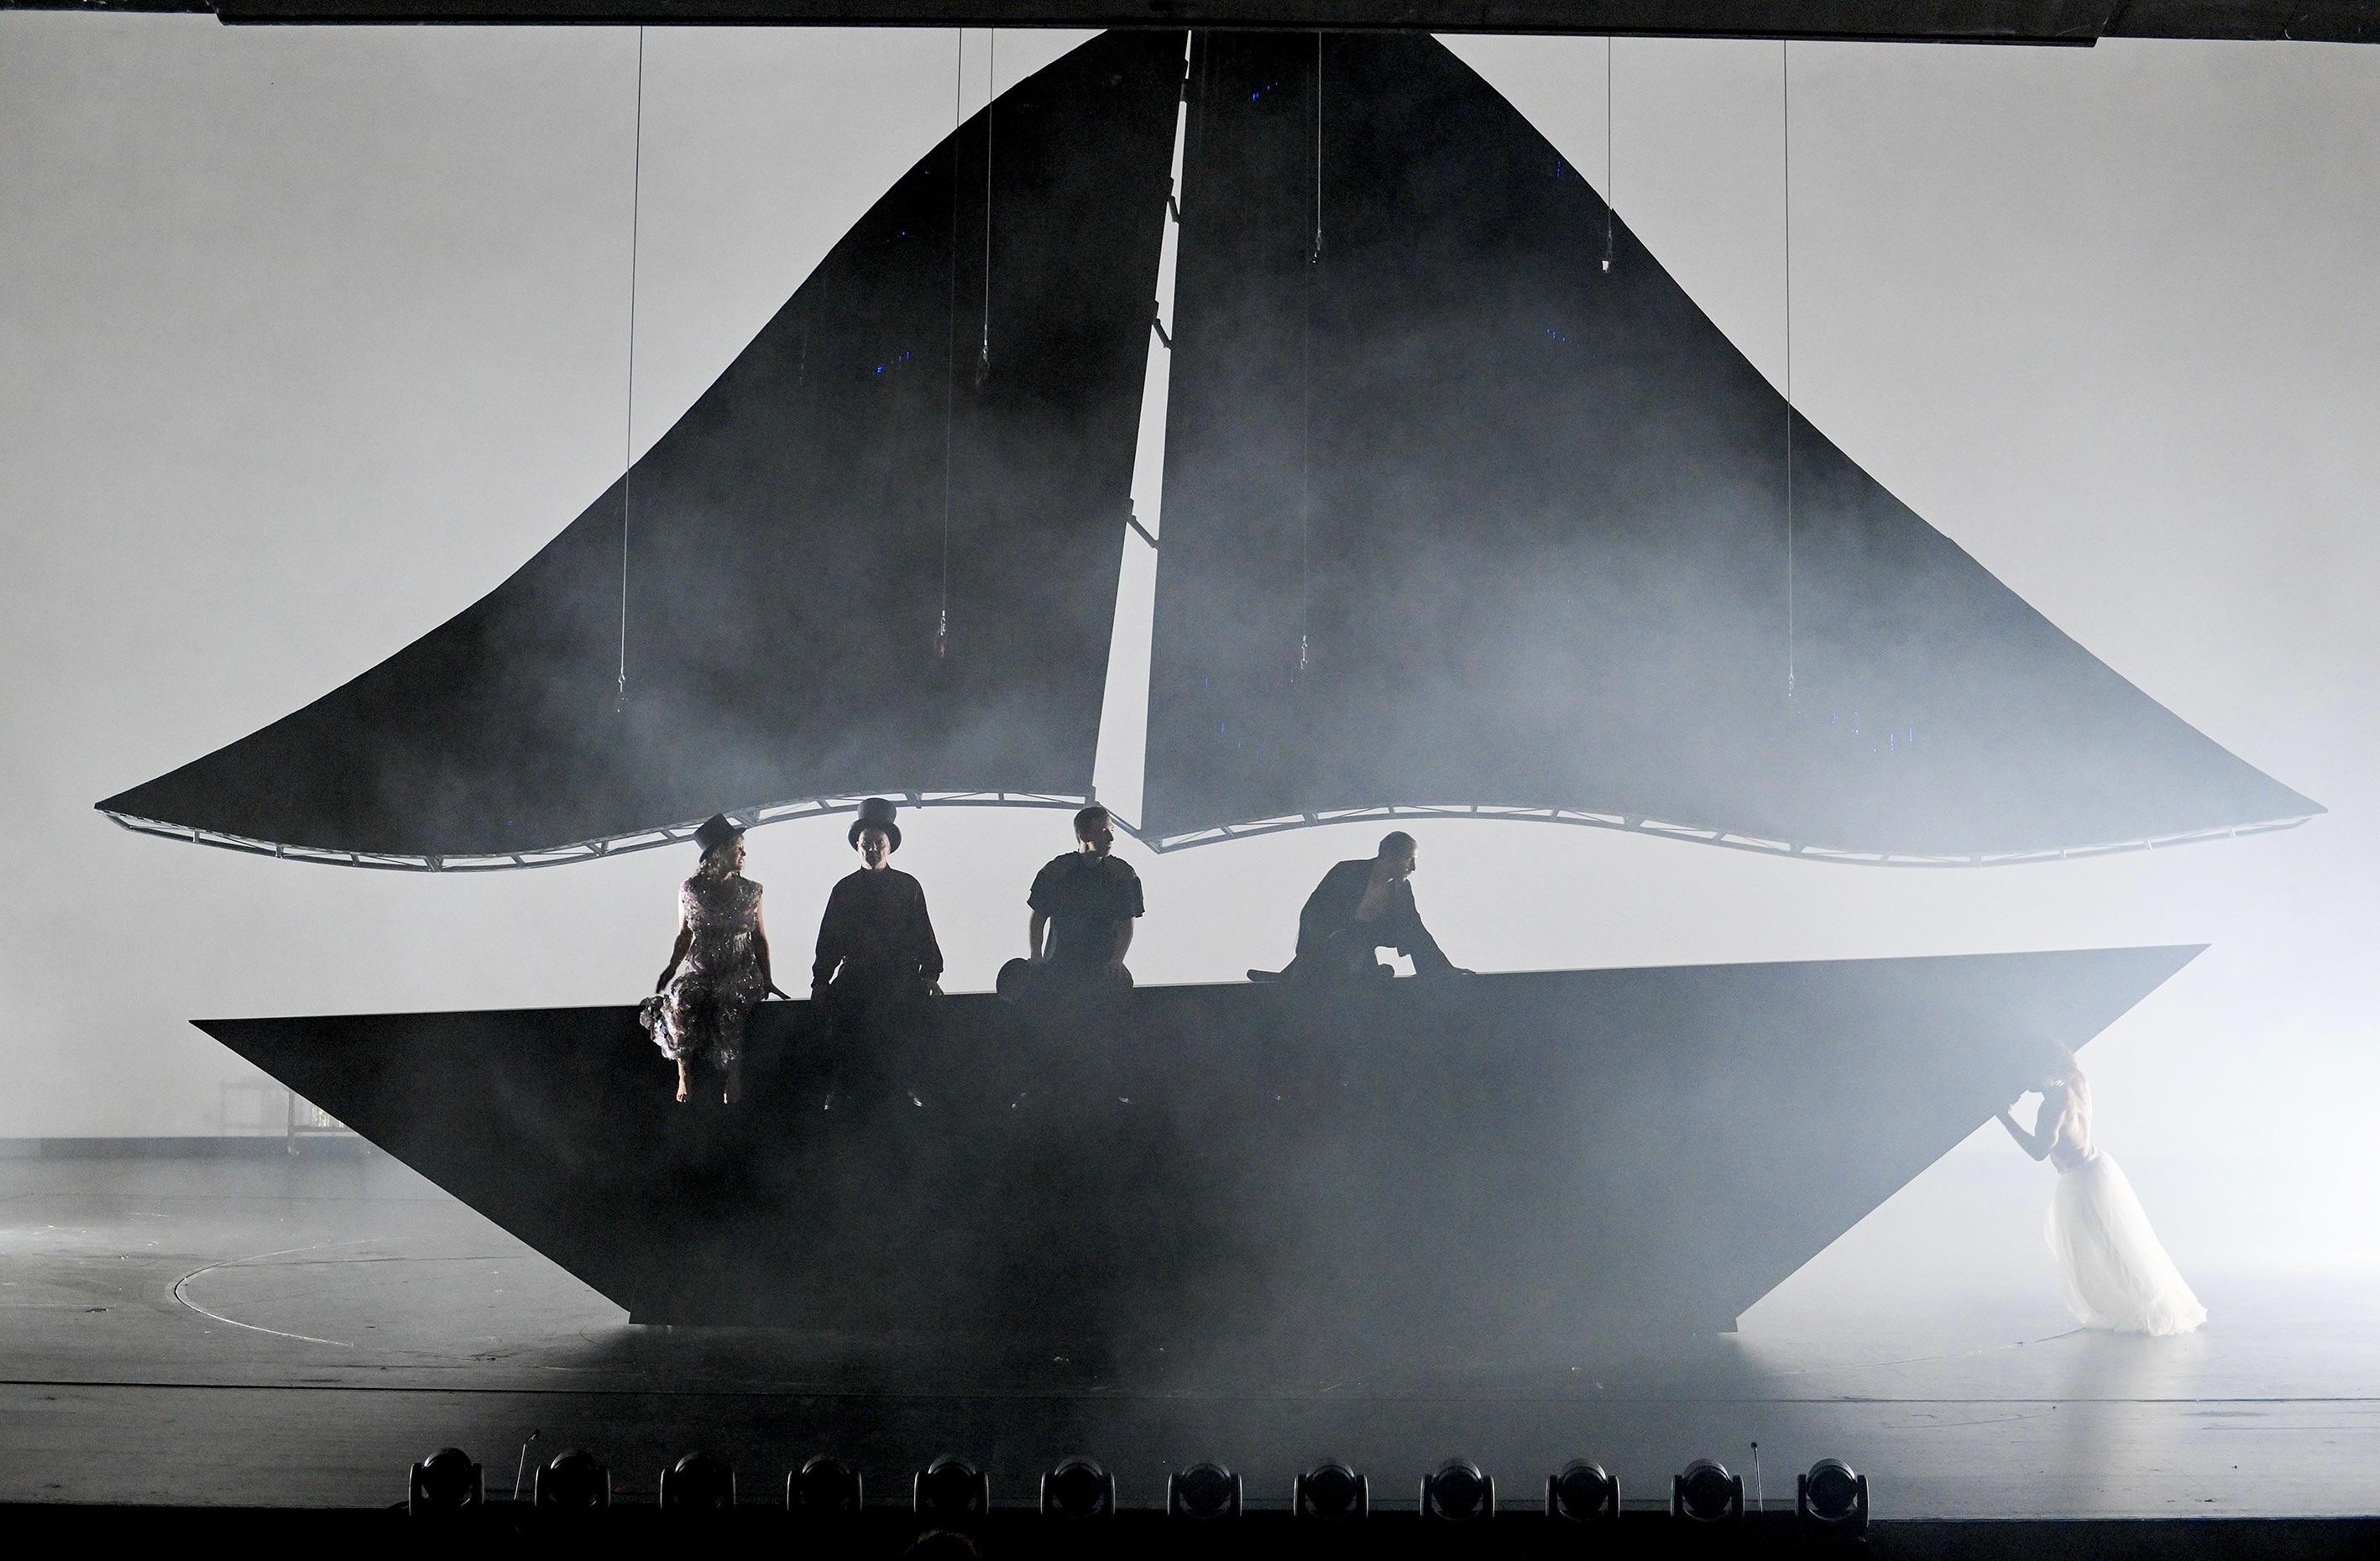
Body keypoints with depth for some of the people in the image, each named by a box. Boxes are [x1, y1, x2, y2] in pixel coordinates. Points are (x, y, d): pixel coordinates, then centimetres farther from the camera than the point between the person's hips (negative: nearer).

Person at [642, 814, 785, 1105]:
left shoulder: (751, 891, 7)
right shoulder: (690, 890, 5)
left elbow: (760, 938, 12)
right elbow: (685, 935, 12)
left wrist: (766, 980, 1)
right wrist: (671, 969, -5)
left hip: (740, 971, 0)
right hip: (699, 969, 0)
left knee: (729, 1003, -35)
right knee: (680, 1001, -34)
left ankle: (734, 1076, -21)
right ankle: (685, 1074, -25)